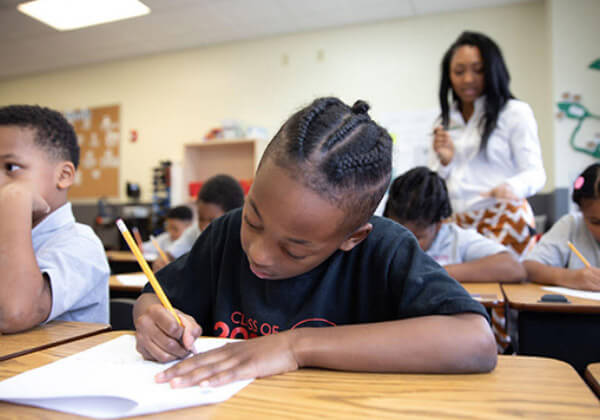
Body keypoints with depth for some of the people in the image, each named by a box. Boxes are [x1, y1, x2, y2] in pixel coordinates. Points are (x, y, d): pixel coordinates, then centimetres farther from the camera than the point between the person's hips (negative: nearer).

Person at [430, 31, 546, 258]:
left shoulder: (516, 112, 2)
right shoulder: (444, 123, 15)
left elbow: (535, 173, -3)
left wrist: (510, 187, -24)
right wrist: (444, 161, -2)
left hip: (504, 220, -3)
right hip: (459, 225, 4)